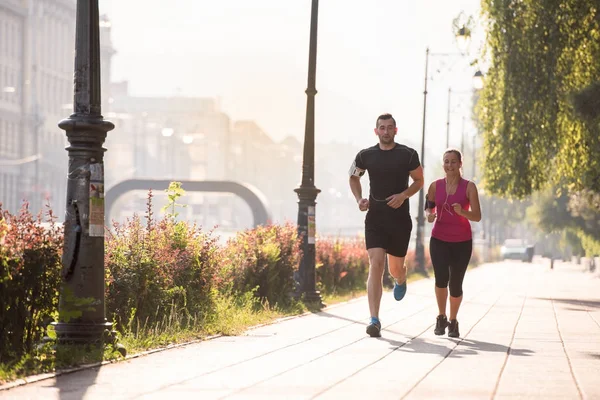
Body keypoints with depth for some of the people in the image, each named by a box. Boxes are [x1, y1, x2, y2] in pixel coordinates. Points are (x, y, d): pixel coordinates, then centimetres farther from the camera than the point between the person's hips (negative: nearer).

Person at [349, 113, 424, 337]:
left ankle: (400, 281, 53)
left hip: (400, 219, 0)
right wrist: (358, 199, 1)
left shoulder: (408, 155, -2)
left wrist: (404, 195, -12)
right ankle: (374, 320, -16)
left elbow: (419, 181, 7)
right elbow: (353, 177, 18)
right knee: (375, 265, -14)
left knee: (395, 268, 11)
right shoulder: (365, 156, 2)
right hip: (375, 218, 0)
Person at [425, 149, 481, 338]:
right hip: (439, 240, 1)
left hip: (462, 242, -1)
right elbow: (429, 209, 13)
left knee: (455, 284, 0)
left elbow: (477, 216, -9)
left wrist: (462, 212, -28)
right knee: (441, 278, -20)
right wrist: (430, 215, -10)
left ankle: (453, 321, 25)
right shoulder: (435, 186, 1)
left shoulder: (469, 187, -6)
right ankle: (441, 317, 4)